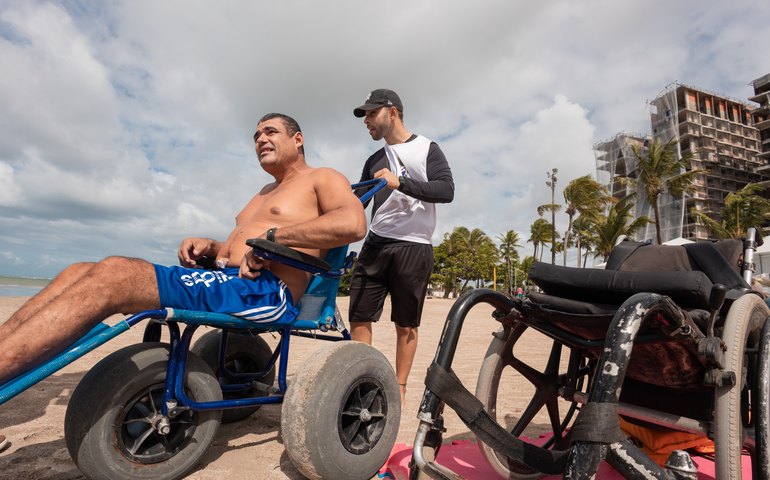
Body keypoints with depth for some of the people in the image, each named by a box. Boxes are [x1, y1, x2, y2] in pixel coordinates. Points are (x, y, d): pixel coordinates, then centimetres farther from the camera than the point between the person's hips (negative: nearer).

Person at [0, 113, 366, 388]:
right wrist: (209, 247, 8)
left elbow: (353, 223, -16)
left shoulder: (322, 178, 6)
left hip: (265, 290, -9)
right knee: (80, 274, -2)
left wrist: (273, 236, -18)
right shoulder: (265, 194, 33)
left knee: (111, 276, -24)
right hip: (228, 280, 9)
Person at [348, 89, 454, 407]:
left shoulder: (427, 149, 5)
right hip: (375, 245, 5)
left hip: (413, 248, -4)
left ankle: (400, 387, 16)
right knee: (359, 318, -3)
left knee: (406, 325, 3)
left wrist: (400, 182, -21)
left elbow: (446, 190, -11)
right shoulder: (374, 161, 20)